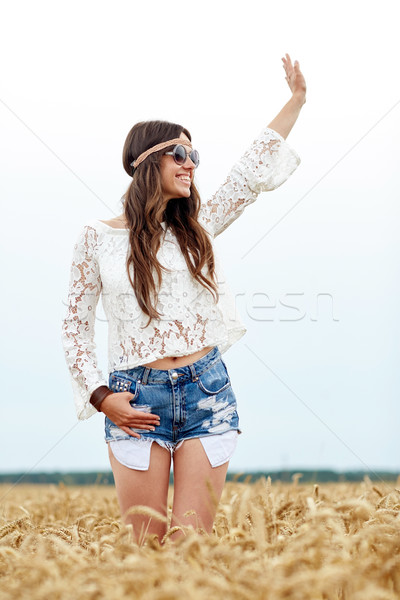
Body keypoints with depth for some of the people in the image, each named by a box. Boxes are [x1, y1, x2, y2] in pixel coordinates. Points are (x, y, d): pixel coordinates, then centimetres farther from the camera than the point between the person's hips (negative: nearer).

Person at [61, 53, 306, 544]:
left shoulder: (197, 226, 10)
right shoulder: (97, 237, 3)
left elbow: (254, 171, 13)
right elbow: (76, 327, 7)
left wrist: (296, 99, 14)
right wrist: (100, 396, -4)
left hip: (207, 392, 2)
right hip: (135, 399, -2)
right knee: (144, 546, 0)